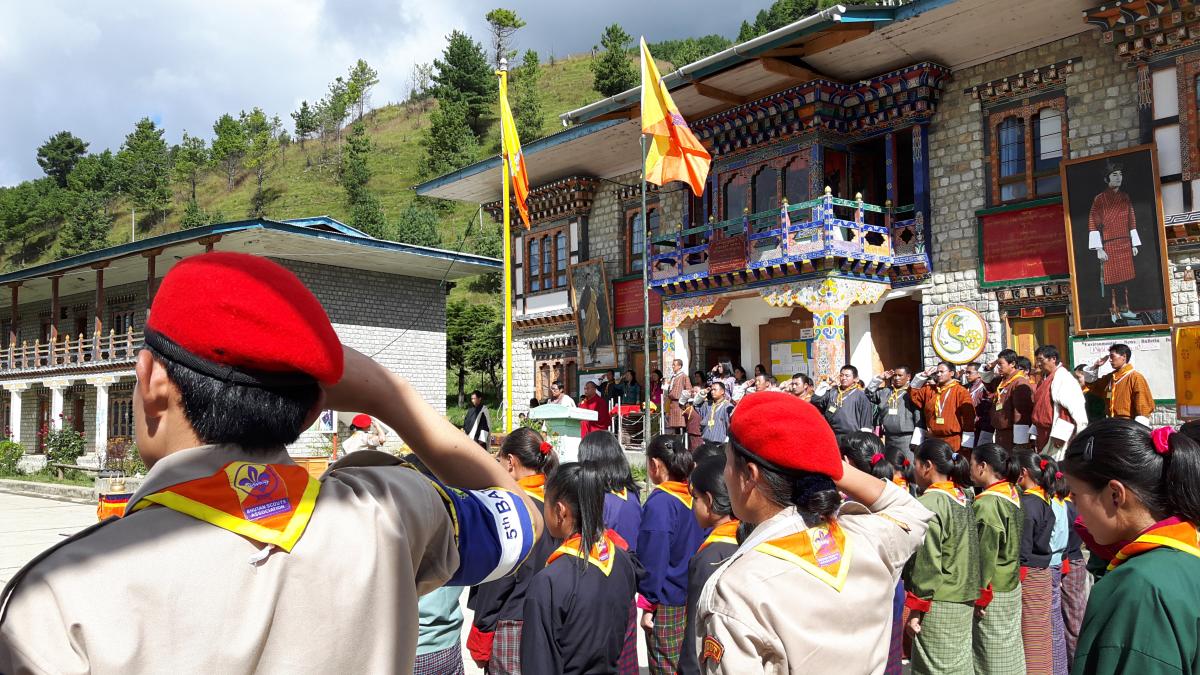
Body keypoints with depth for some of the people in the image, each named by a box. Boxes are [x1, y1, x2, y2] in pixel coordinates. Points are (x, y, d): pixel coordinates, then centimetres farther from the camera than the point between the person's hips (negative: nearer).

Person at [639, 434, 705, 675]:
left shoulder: (659, 503, -19)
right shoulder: (695, 496, 2)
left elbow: (653, 560, -18)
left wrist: (648, 604, -9)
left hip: (667, 605, -7)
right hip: (694, 599, 7)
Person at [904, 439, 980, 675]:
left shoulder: (930, 503, -18)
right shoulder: (962, 498, 8)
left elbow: (927, 562, -19)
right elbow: (970, 552, 13)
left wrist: (915, 608, -14)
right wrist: (974, 595, 19)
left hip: (938, 606, -8)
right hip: (965, 602, 8)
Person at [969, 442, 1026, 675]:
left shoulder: (986, 503, -21)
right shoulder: (1012, 494, 4)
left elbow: (986, 555, -20)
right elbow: (1011, 544, 12)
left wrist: (981, 595, -13)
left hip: (992, 590, -8)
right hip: (1012, 585, 8)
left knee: (991, 655, 2)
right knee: (1010, 648, 15)